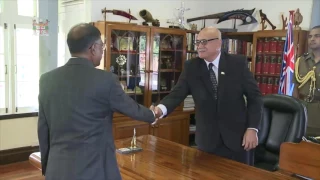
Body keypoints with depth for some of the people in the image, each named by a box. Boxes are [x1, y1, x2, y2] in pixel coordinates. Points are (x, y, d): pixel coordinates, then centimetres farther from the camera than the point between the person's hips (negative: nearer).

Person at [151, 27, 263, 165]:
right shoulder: (191, 67, -3)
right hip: (207, 138, 1)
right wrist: (161, 109, -32)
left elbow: (254, 96, -3)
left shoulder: (238, 63, -6)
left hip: (238, 136, -1)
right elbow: (177, 94, -11)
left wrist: (252, 128, -11)